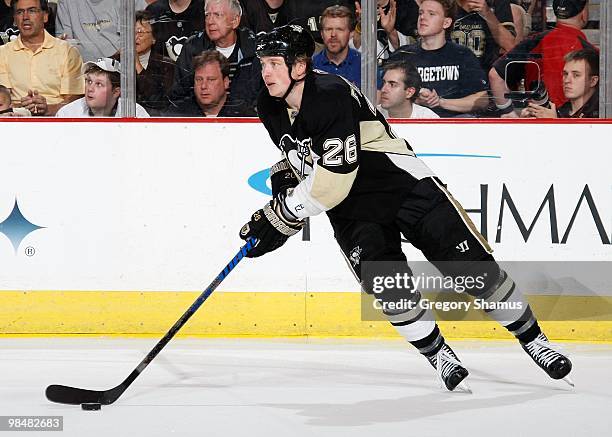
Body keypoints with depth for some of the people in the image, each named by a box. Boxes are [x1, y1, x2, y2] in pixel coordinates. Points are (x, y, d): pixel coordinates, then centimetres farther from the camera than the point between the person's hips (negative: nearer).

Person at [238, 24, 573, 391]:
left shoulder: (332, 95, -27)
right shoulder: (271, 109, 0)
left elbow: (334, 178, -32)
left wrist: (282, 215, -25)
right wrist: (283, 185, 3)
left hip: (402, 184, -6)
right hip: (349, 208, 6)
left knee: (473, 265, -5)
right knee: (386, 283, -17)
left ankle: (534, 340, 9)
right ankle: (438, 356, -1)